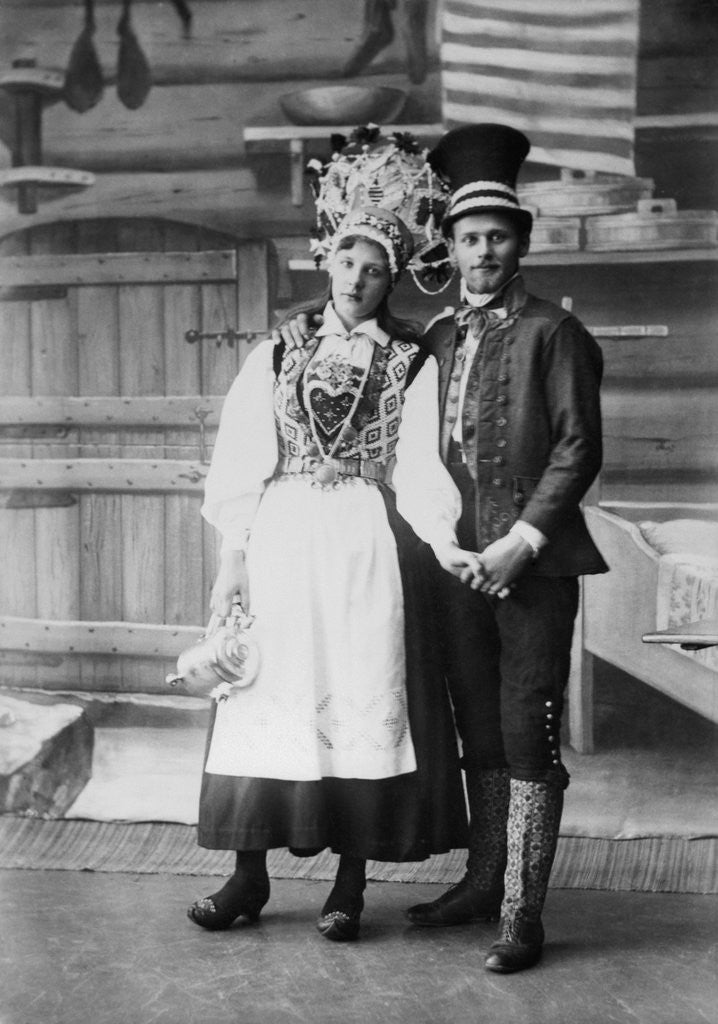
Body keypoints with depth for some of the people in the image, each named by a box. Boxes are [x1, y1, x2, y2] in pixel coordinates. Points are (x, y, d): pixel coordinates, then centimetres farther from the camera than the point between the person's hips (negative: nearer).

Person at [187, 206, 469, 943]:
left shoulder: (412, 366, 4)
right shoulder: (276, 356, 9)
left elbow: (417, 469, -4)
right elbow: (240, 463, 6)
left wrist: (445, 543, -20)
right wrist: (233, 557, -2)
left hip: (368, 549, -1)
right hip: (280, 544, 1)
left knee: (364, 704, 0)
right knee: (266, 705, 1)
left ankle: (351, 879, 10)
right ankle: (250, 874, 10)